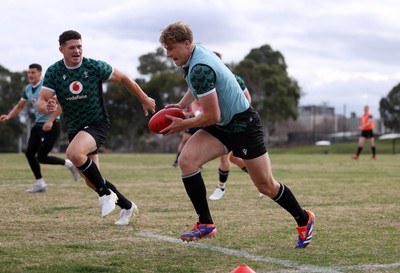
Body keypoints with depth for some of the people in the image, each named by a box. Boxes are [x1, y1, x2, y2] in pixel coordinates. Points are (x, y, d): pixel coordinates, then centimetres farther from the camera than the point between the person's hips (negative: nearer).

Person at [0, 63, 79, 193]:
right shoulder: (27, 89, 9)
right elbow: (19, 106, 20)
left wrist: (50, 121, -25)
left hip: (51, 126, -8)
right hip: (38, 125, 8)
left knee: (41, 157, -9)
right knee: (29, 153, 3)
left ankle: (69, 164, 10)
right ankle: (40, 184, 14)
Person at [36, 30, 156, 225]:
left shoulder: (95, 67, -12)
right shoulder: (53, 72, -6)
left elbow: (123, 78, 1)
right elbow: (41, 103, -10)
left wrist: (144, 100, 8)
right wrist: (48, 107, -34)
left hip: (97, 123, -5)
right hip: (74, 128, 5)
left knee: (73, 153, -34)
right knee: (91, 182, 9)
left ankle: (106, 193, -16)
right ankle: (127, 206, 31)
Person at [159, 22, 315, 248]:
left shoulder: (199, 69, -28)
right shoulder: (196, 54, 1)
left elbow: (212, 116, -25)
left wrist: (183, 125, -12)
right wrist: (180, 106, 12)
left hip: (243, 125, -9)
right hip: (221, 126, 9)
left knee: (266, 185, 2)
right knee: (186, 160, -13)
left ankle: (304, 220, 26)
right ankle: (206, 224, -8)